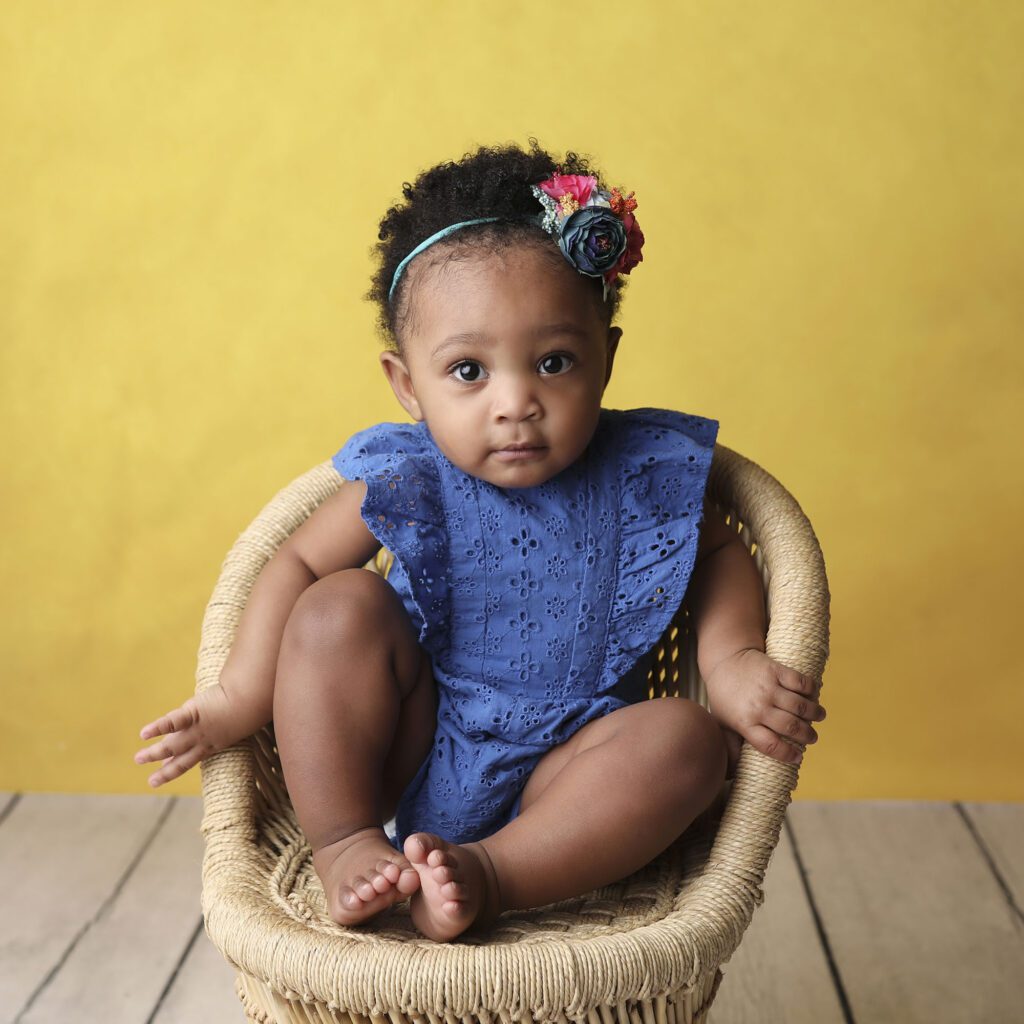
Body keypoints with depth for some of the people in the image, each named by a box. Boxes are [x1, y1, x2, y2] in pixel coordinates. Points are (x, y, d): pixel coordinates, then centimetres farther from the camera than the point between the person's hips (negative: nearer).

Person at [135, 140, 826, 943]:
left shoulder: (645, 476, -10)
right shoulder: (407, 484, -12)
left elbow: (719, 551, 6)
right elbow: (299, 561, -1)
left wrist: (733, 659, -13)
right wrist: (242, 698, -11)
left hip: (561, 773, 0)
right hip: (411, 752, 0)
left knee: (687, 739, -25)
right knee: (339, 610, -20)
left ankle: (488, 874, -29)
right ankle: (343, 841, -14)